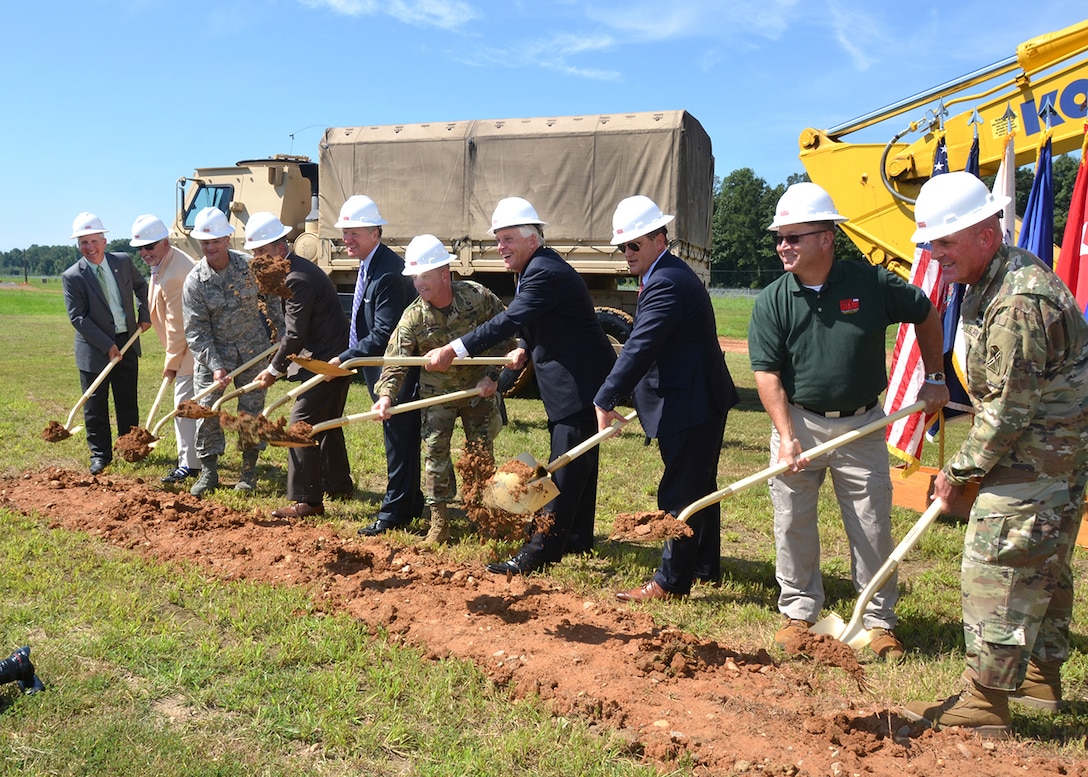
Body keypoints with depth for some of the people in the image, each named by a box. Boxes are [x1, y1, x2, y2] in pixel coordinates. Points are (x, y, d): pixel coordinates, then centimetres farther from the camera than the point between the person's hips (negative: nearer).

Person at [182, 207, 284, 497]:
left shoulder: (250, 265, -9)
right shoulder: (194, 282, -11)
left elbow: (271, 299, 8)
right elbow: (196, 332, -11)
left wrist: (280, 332, 11)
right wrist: (215, 367, -20)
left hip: (253, 349, 0)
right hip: (213, 353, 0)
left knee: (252, 410, 5)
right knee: (206, 411, 0)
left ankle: (248, 472, 20)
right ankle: (208, 473, 15)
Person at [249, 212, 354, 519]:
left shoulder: (298, 279, -22)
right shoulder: (294, 269, 12)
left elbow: (295, 335, -20)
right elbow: (293, 328, 14)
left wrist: (274, 369, -11)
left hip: (327, 363, -11)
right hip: (334, 358, 11)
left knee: (301, 425, -10)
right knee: (327, 422, 22)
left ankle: (307, 500, -6)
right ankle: (339, 483, 37)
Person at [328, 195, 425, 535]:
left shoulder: (389, 272, -23)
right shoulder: (368, 265, 10)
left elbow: (384, 335, -26)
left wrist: (344, 359, -22)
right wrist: (349, 356, 12)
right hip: (381, 369, 10)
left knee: (398, 440, 0)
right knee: (399, 438, 18)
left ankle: (394, 513, 10)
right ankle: (412, 504, 31)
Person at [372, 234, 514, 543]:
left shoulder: (478, 296, -17)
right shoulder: (413, 317, -16)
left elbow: (505, 335, -7)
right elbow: (396, 361, -16)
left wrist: (492, 376, -12)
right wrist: (386, 394, -31)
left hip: (479, 389, 0)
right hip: (437, 392, 0)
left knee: (481, 454, 9)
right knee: (434, 452, -4)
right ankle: (439, 522, 7)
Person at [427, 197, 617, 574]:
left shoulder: (545, 272, -20)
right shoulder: (538, 268, 13)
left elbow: (508, 321, -29)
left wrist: (453, 350, -30)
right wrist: (527, 350, 3)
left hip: (580, 385, -11)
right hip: (576, 383, 11)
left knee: (564, 471, -8)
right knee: (576, 464, 18)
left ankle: (541, 550, -5)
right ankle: (577, 537, 31)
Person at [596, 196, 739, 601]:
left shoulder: (666, 283, -21)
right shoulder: (669, 274, 14)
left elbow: (639, 349, -26)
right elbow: (643, 341, 18)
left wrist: (606, 401, -24)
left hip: (691, 405, -11)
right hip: (701, 400, 11)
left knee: (680, 492, -3)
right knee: (699, 487, 19)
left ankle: (671, 580, 7)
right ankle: (705, 566, 33)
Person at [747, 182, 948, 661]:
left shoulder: (871, 283, -7)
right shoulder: (772, 301, -6)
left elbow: (926, 315, 10)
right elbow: (767, 373, -9)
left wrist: (934, 379, 11)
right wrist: (786, 437, -18)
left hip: (862, 427, 0)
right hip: (798, 424, 1)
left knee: (873, 530, 7)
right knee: (793, 526, 7)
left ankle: (880, 621, 24)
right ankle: (799, 612, 25)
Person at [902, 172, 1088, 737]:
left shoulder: (1018, 305, -27)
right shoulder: (999, 276, 8)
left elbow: (1007, 410, -24)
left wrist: (958, 472, -14)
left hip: (1035, 454, -11)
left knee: (997, 569, -7)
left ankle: (984, 702, 3)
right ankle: (1041, 677, 35)